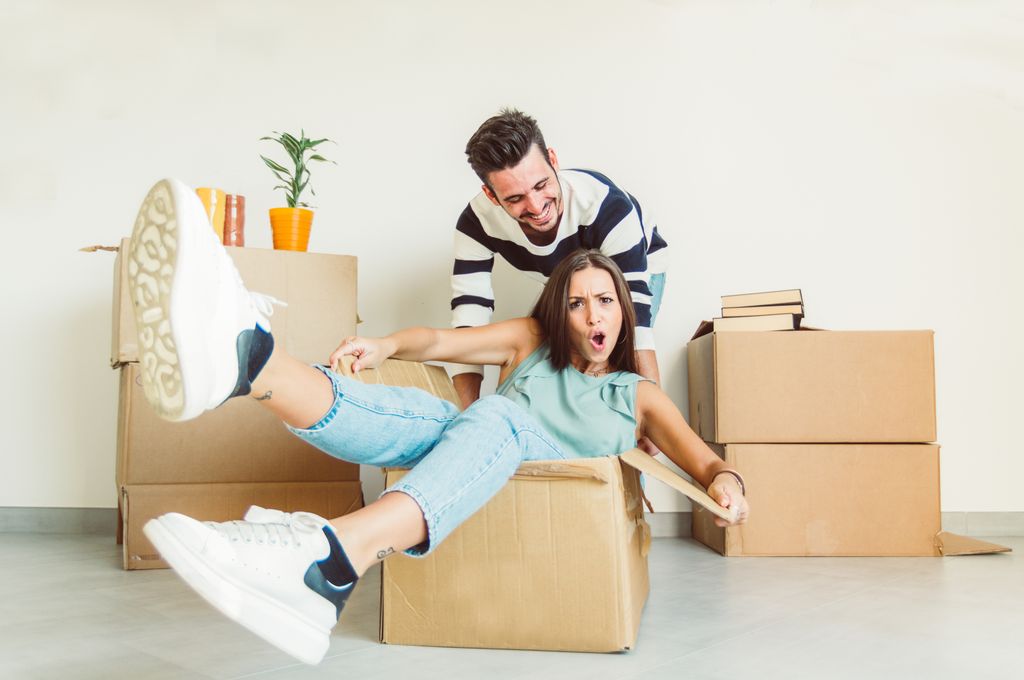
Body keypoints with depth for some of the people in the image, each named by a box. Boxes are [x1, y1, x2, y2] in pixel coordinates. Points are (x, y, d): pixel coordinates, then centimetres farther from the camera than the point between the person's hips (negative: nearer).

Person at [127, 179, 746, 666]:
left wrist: (726, 479, -14)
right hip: (465, 457, 3)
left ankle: (331, 559, -64)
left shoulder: (639, 395, 21)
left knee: (496, 418, -37)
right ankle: (244, 358, -62)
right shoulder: (532, 341, 24)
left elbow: (703, 458, 12)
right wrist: (388, 345, -9)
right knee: (408, 410, -30)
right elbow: (440, 341, 14)